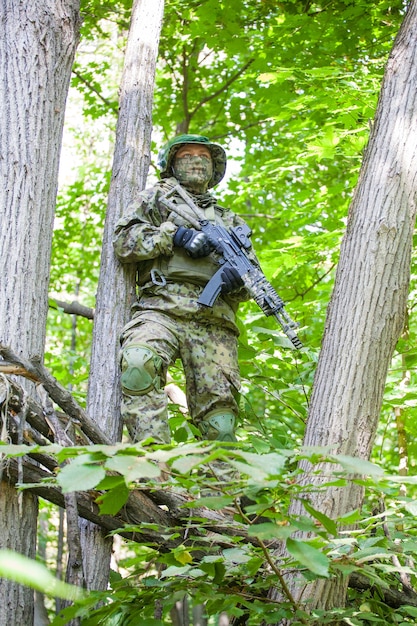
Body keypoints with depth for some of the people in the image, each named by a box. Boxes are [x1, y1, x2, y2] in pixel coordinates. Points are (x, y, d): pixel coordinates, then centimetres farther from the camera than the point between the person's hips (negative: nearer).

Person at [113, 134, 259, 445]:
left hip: (214, 320, 4)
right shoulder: (157, 198, 23)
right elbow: (124, 242, 8)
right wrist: (175, 235, -4)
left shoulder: (230, 220, 32)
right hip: (161, 310, -3)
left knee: (218, 404, -8)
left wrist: (240, 277, 1)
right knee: (137, 364, -32)